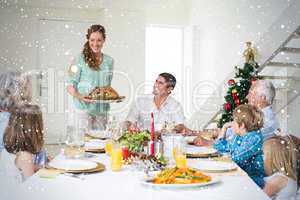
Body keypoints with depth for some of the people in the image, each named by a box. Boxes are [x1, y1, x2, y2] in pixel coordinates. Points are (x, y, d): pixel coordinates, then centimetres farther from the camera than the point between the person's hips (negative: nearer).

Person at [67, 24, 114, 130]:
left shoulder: (109, 61, 9)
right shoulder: (81, 59, -4)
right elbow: (70, 86, -4)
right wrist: (78, 96, -22)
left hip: (102, 109, 4)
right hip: (84, 108, -4)